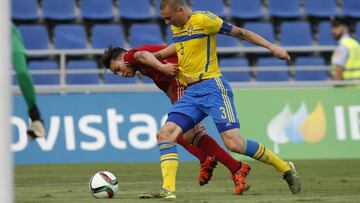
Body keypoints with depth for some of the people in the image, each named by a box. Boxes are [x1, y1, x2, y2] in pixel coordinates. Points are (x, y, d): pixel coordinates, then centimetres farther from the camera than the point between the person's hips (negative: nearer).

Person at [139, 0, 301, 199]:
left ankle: (285, 169, 2)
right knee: (164, 134, -10)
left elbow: (239, 32, -6)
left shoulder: (203, 19, -9)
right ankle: (167, 189, -15)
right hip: (190, 93, 8)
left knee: (234, 143, -15)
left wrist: (271, 47, -10)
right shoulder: (176, 27, 14)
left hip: (212, 87, -8)